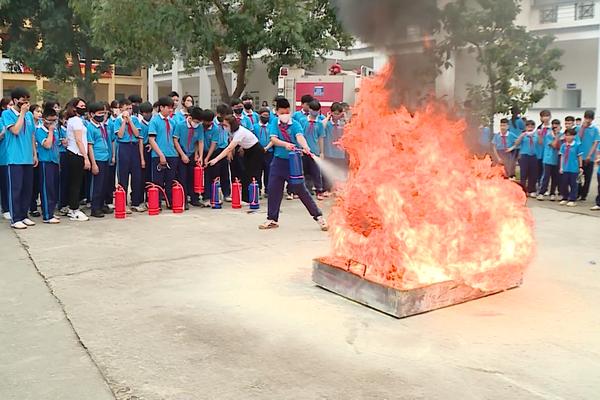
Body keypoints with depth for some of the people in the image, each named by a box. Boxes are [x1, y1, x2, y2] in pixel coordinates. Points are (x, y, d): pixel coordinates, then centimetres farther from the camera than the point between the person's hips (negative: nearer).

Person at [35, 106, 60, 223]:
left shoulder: (55, 130, 12)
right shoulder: (40, 131, -9)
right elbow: (47, 145, -21)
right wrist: (50, 131, -14)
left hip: (55, 161, 7)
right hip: (45, 162, -7)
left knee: (55, 189, 11)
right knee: (47, 189, -6)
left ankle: (51, 212, 21)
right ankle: (47, 216, -4)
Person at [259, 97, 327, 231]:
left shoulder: (295, 124, -5)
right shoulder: (274, 124, 2)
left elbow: (299, 136, -24)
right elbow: (273, 139, -12)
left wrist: (305, 146, -45)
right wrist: (285, 144, -31)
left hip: (293, 161, -3)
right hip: (278, 161, 3)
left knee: (300, 190, -4)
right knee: (273, 190, 7)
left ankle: (318, 216, 5)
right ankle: (272, 219, 23)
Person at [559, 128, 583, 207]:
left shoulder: (577, 145, -6)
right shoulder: (563, 145, 2)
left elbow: (580, 156, 0)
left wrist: (580, 167, 0)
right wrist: (561, 167, 8)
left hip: (574, 169, -4)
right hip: (565, 168, 4)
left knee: (573, 184, 3)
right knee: (564, 183, 11)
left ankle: (572, 200, 11)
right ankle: (565, 198, 25)